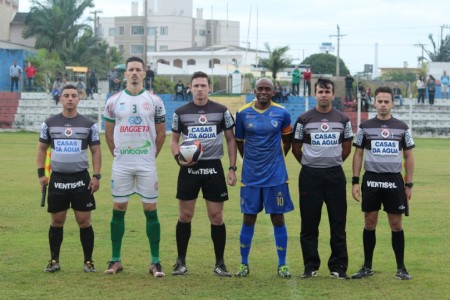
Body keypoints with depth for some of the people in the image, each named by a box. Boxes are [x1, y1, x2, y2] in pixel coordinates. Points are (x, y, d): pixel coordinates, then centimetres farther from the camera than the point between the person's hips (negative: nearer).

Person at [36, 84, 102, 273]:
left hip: (81, 179, -1)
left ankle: (88, 261, 8)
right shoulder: (50, 123, 5)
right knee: (56, 221, 6)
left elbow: (96, 151, 5)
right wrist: (41, 173, -1)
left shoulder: (89, 124, 3)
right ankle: (54, 261, 15)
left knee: (84, 221, -1)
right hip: (57, 179, 1)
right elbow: (42, 149, 10)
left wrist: (96, 176, -5)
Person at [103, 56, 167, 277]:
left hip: (147, 164, -1)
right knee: (118, 209, 3)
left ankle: (155, 262, 4)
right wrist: (117, 155, 7)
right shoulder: (114, 101, 4)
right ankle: (116, 260, 12)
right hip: (121, 165, 1)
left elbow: (161, 133, 7)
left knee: (151, 209, -1)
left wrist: (151, 156, 4)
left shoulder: (154, 101, 2)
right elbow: (108, 132, 11)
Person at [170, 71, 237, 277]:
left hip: (214, 168, 0)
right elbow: (174, 140, 11)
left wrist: (232, 168, 1)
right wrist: (178, 157, -10)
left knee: (216, 217, 1)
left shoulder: (221, 111, 2)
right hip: (189, 169, 0)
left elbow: (231, 140, 8)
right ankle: (181, 262, 14)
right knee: (185, 216, 3)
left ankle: (220, 263, 11)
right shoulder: (181, 112, 3)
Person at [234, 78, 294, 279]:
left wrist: (278, 157, 9)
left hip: (276, 175, 0)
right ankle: (244, 264, 15)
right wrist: (249, 159, 8)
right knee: (248, 219, 4)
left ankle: (282, 265, 11)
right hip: (250, 176, 1)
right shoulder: (243, 113, 0)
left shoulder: (282, 113, -1)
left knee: (278, 218, 2)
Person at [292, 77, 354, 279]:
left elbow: (347, 147, 15)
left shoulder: (343, 120, 5)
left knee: (338, 223, 2)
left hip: (335, 174, 1)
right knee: (309, 223, 2)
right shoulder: (304, 119, 1)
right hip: (310, 175, -1)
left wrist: (333, 163, 12)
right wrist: (309, 165, 10)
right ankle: (310, 266, 10)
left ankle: (338, 267, 8)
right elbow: (296, 148, 8)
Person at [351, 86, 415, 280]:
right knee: (370, 223, 4)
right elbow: (358, 154, 7)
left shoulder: (402, 128, 5)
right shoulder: (365, 127, 4)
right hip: (371, 180, 0)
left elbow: (409, 157, 8)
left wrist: (409, 184, 3)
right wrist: (355, 181, 0)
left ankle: (401, 268, 10)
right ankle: (367, 267, 14)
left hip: (394, 181, 0)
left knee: (396, 224, 1)